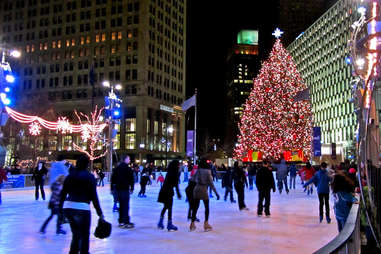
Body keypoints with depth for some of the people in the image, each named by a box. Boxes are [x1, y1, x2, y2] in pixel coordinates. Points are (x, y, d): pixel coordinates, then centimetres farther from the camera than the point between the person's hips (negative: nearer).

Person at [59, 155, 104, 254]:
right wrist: (100, 213, -2)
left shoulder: (70, 176, 13)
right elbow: (94, 196, -5)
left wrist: (60, 209, 20)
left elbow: (63, 194, 13)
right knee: (84, 236, 6)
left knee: (75, 234, 21)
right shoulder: (89, 176, 0)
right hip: (82, 208, -5)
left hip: (67, 207, 5)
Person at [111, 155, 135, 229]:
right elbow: (131, 180, -11)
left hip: (118, 189, 7)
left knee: (121, 205, 16)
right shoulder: (128, 168, -9)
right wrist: (131, 188, -4)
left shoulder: (117, 168, 13)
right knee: (125, 206, -6)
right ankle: (125, 222, -8)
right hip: (125, 189, -7)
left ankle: (121, 221, 20)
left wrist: (112, 188, 20)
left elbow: (113, 178, 15)